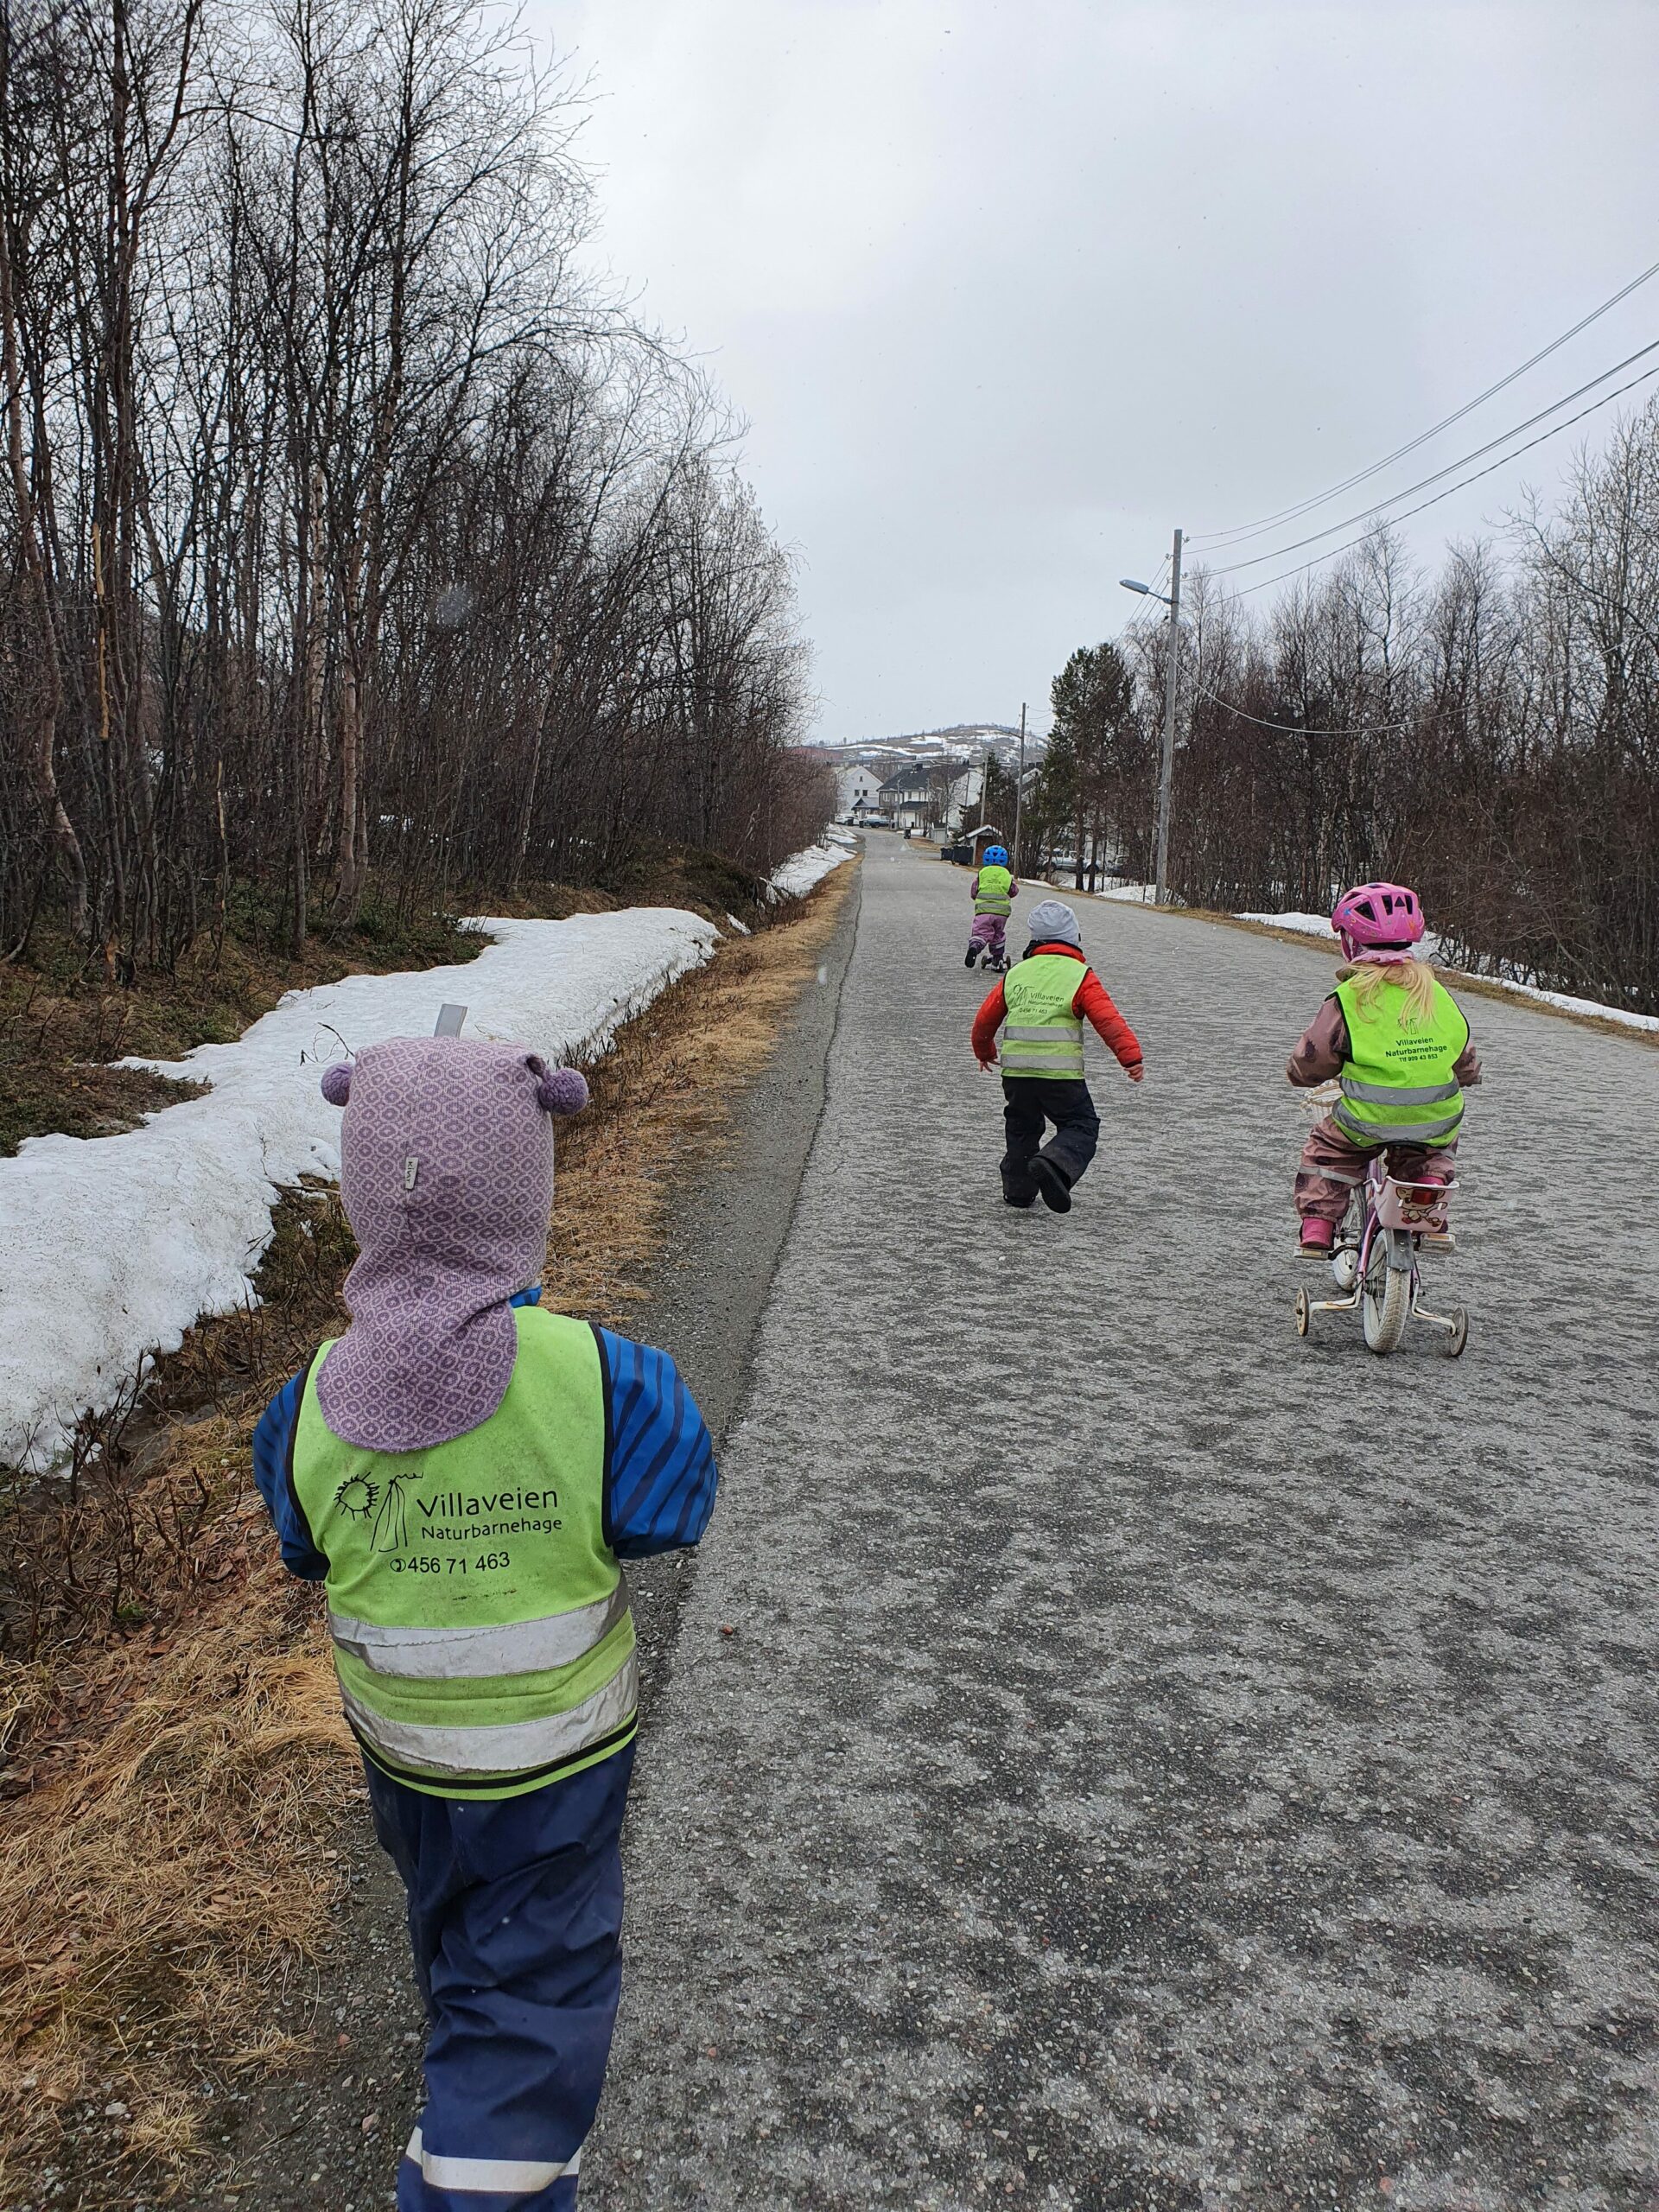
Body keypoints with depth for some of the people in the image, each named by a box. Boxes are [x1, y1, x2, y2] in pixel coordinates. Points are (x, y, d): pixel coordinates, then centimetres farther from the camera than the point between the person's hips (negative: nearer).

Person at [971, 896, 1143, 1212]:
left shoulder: (1015, 973, 11)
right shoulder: (1081, 975, -2)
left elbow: (985, 1018, 18)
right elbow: (1109, 1020, -12)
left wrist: (984, 1051, 35)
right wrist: (1131, 1057, -12)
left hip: (1016, 1070, 4)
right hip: (1061, 1073, -4)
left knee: (1022, 1129, 22)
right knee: (1082, 1127, 5)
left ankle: (1019, 1189, 23)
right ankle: (1054, 1164, -22)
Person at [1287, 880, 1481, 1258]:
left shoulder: (1347, 1000, -6)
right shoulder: (1437, 995, 7)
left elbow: (1306, 1068, 0)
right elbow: (1467, 1068, 17)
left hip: (1366, 1122, -3)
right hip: (1435, 1123, 3)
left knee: (1325, 1150, 25)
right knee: (1439, 1145, 36)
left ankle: (1316, 1230, 16)